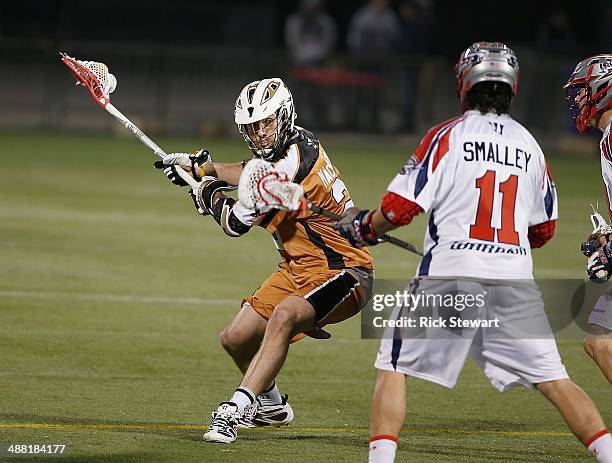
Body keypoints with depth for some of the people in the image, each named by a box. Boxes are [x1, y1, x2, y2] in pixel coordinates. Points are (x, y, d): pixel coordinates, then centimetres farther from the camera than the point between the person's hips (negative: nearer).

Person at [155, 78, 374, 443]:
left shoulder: (294, 160, -24)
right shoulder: (299, 142, 5)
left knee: (284, 316, -37)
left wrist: (211, 194, 1)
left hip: (344, 273, -10)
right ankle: (272, 406, 36)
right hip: (298, 271, 10)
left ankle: (237, 409, -41)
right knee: (236, 339, 11)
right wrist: (201, 166, 27)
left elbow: (236, 223, -18)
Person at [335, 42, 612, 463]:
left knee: (395, 366, 9)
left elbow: (401, 207, -5)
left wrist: (362, 227, 14)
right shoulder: (530, 145, 13)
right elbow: (544, 230, 20)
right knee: (554, 380, 7)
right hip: (515, 280, 3)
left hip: (451, 274, -3)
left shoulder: (447, 136, 0)